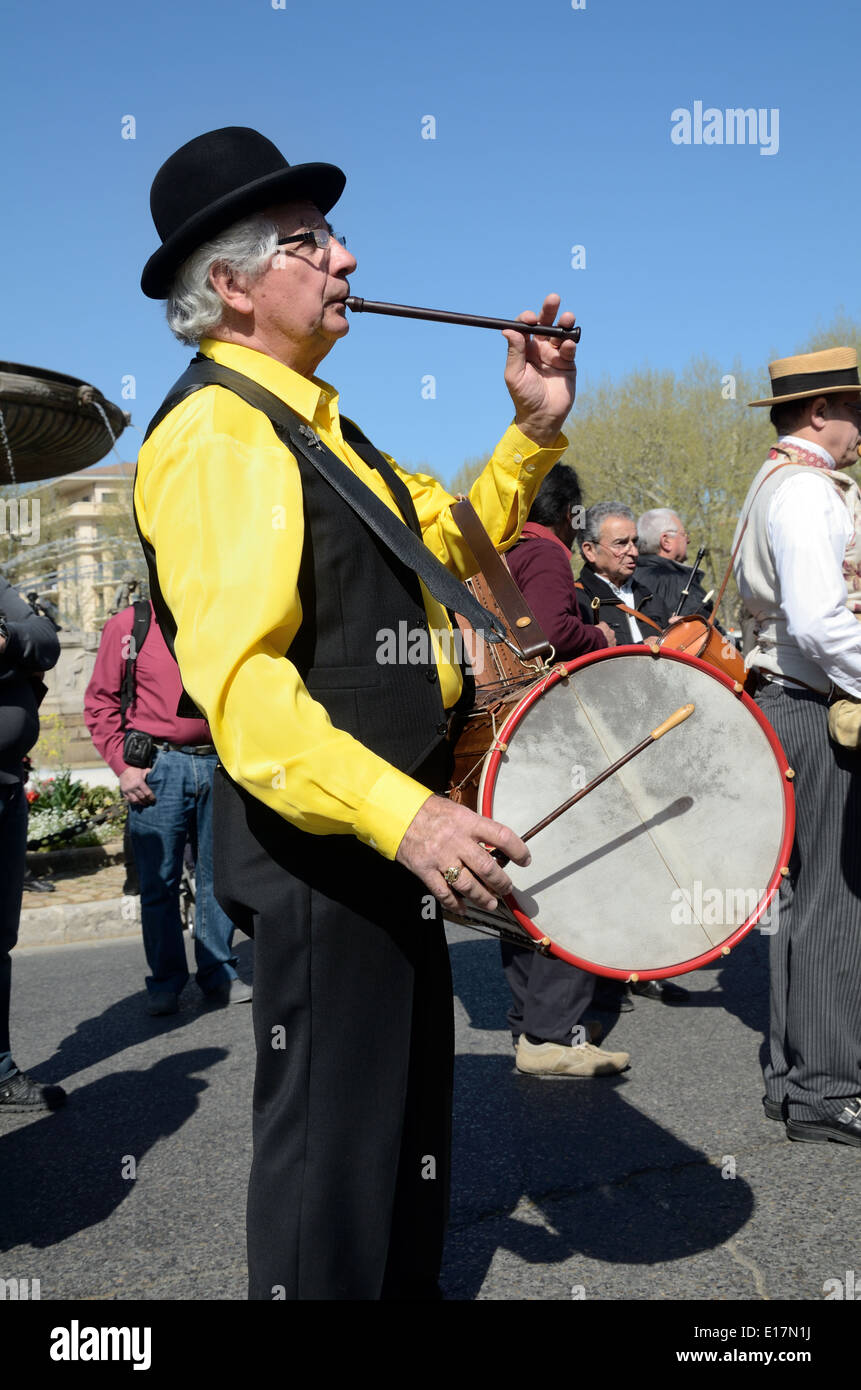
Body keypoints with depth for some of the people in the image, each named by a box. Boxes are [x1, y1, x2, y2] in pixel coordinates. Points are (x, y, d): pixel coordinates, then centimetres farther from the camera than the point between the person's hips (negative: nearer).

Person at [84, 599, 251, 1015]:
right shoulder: (129, 624, 2)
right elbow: (100, 701, 1)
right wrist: (123, 765, -7)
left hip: (218, 765, 3)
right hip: (158, 767, -3)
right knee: (158, 881, 2)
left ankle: (219, 974, 19)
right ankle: (165, 982, 14)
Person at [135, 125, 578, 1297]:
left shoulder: (314, 422, 15)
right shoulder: (217, 432, -17)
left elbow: (445, 541, 22)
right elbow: (236, 675, -28)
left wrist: (532, 432, 8)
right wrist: (400, 814, -35)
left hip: (390, 827, 11)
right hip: (318, 845, -10)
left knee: (409, 1109, 23)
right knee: (332, 1134, 2)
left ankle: (408, 1284, 41)